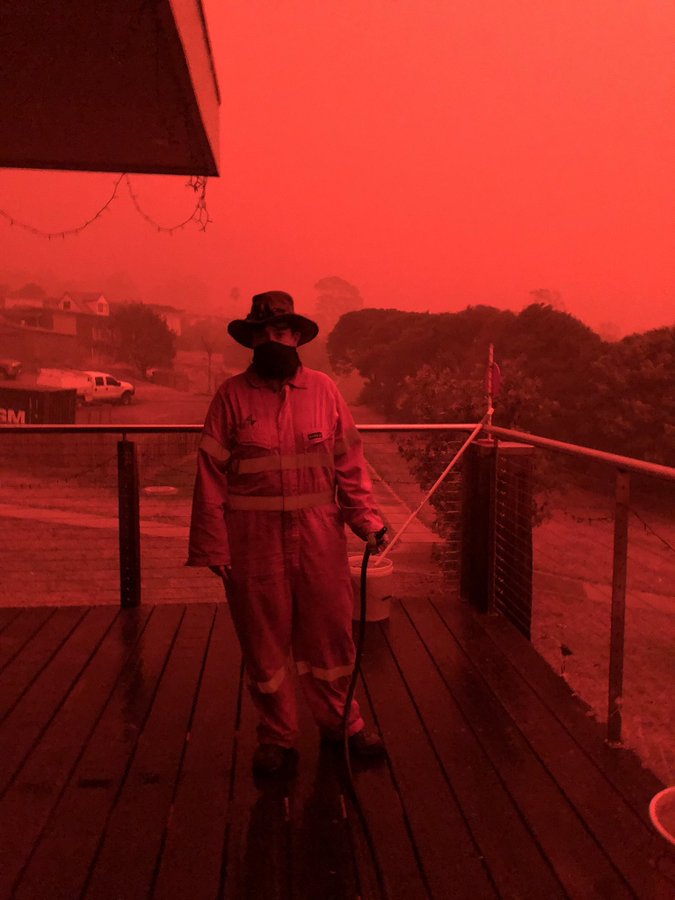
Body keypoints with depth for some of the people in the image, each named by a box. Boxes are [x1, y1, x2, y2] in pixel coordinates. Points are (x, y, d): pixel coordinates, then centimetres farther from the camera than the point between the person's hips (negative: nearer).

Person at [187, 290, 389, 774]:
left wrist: (368, 521, -1)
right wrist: (213, 546, -6)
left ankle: (340, 721, 34)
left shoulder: (323, 389, 4)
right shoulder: (231, 396, -1)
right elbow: (212, 474, -2)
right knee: (264, 639, 10)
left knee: (331, 633, 11)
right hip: (254, 539, -1)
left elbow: (349, 462, 6)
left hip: (319, 535, 1)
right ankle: (276, 735, 30)